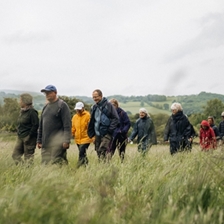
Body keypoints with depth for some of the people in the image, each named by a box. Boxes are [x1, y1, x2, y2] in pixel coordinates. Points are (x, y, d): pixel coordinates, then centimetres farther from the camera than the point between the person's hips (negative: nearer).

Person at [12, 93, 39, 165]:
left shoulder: (32, 112, -15)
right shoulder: (22, 111, 11)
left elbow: (36, 125, -19)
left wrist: (29, 136, -19)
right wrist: (19, 133, 12)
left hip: (29, 138, -9)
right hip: (20, 137, 9)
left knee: (28, 156, 0)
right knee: (15, 155, 7)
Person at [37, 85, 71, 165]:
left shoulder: (62, 105, -4)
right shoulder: (46, 107, 18)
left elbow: (67, 125, -11)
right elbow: (41, 125, 22)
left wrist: (66, 140, -18)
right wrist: (39, 140, 19)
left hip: (57, 143, -7)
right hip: (45, 142, 7)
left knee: (57, 163, -9)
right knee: (45, 163, 5)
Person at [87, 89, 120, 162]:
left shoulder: (108, 105, -5)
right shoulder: (94, 107, 13)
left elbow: (116, 118, -5)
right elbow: (92, 121, 23)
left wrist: (110, 129, -13)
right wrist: (91, 133, 14)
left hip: (106, 134, -6)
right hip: (97, 134, 7)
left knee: (103, 151, -18)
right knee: (98, 151, 7)